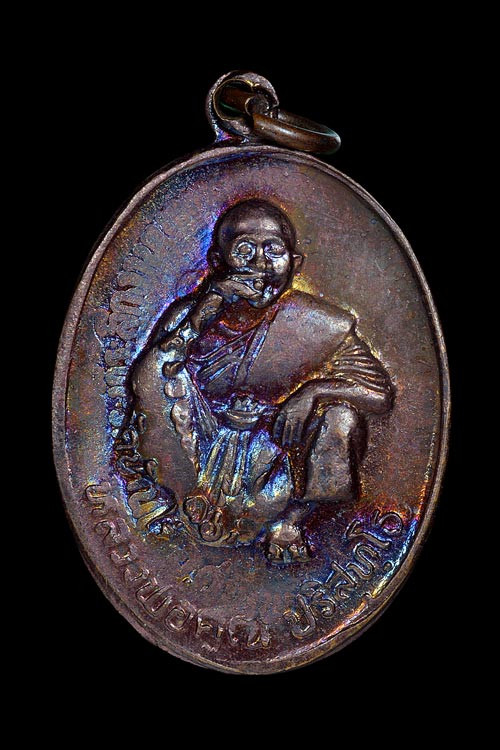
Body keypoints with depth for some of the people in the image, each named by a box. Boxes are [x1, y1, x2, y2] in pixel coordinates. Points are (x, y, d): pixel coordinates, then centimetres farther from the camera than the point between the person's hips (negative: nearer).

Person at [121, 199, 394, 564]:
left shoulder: (317, 326, -8)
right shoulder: (193, 313, -5)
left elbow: (382, 392, -11)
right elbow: (144, 380, -18)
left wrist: (313, 389, -27)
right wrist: (198, 320, -28)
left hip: (279, 449, 0)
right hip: (203, 449, 0)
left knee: (341, 416, -25)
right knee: (161, 374, -19)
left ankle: (291, 518, -3)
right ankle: (169, 489, -4)